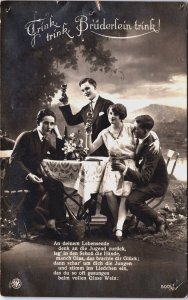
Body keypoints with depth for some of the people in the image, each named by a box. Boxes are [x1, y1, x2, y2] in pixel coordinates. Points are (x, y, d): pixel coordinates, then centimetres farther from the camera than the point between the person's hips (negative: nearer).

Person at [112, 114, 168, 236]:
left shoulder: (151, 150, -30)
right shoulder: (140, 140, -6)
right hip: (143, 178, 9)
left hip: (155, 184, -9)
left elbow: (145, 178, -31)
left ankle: (159, 221, -6)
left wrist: (125, 170, -40)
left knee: (132, 201, -28)